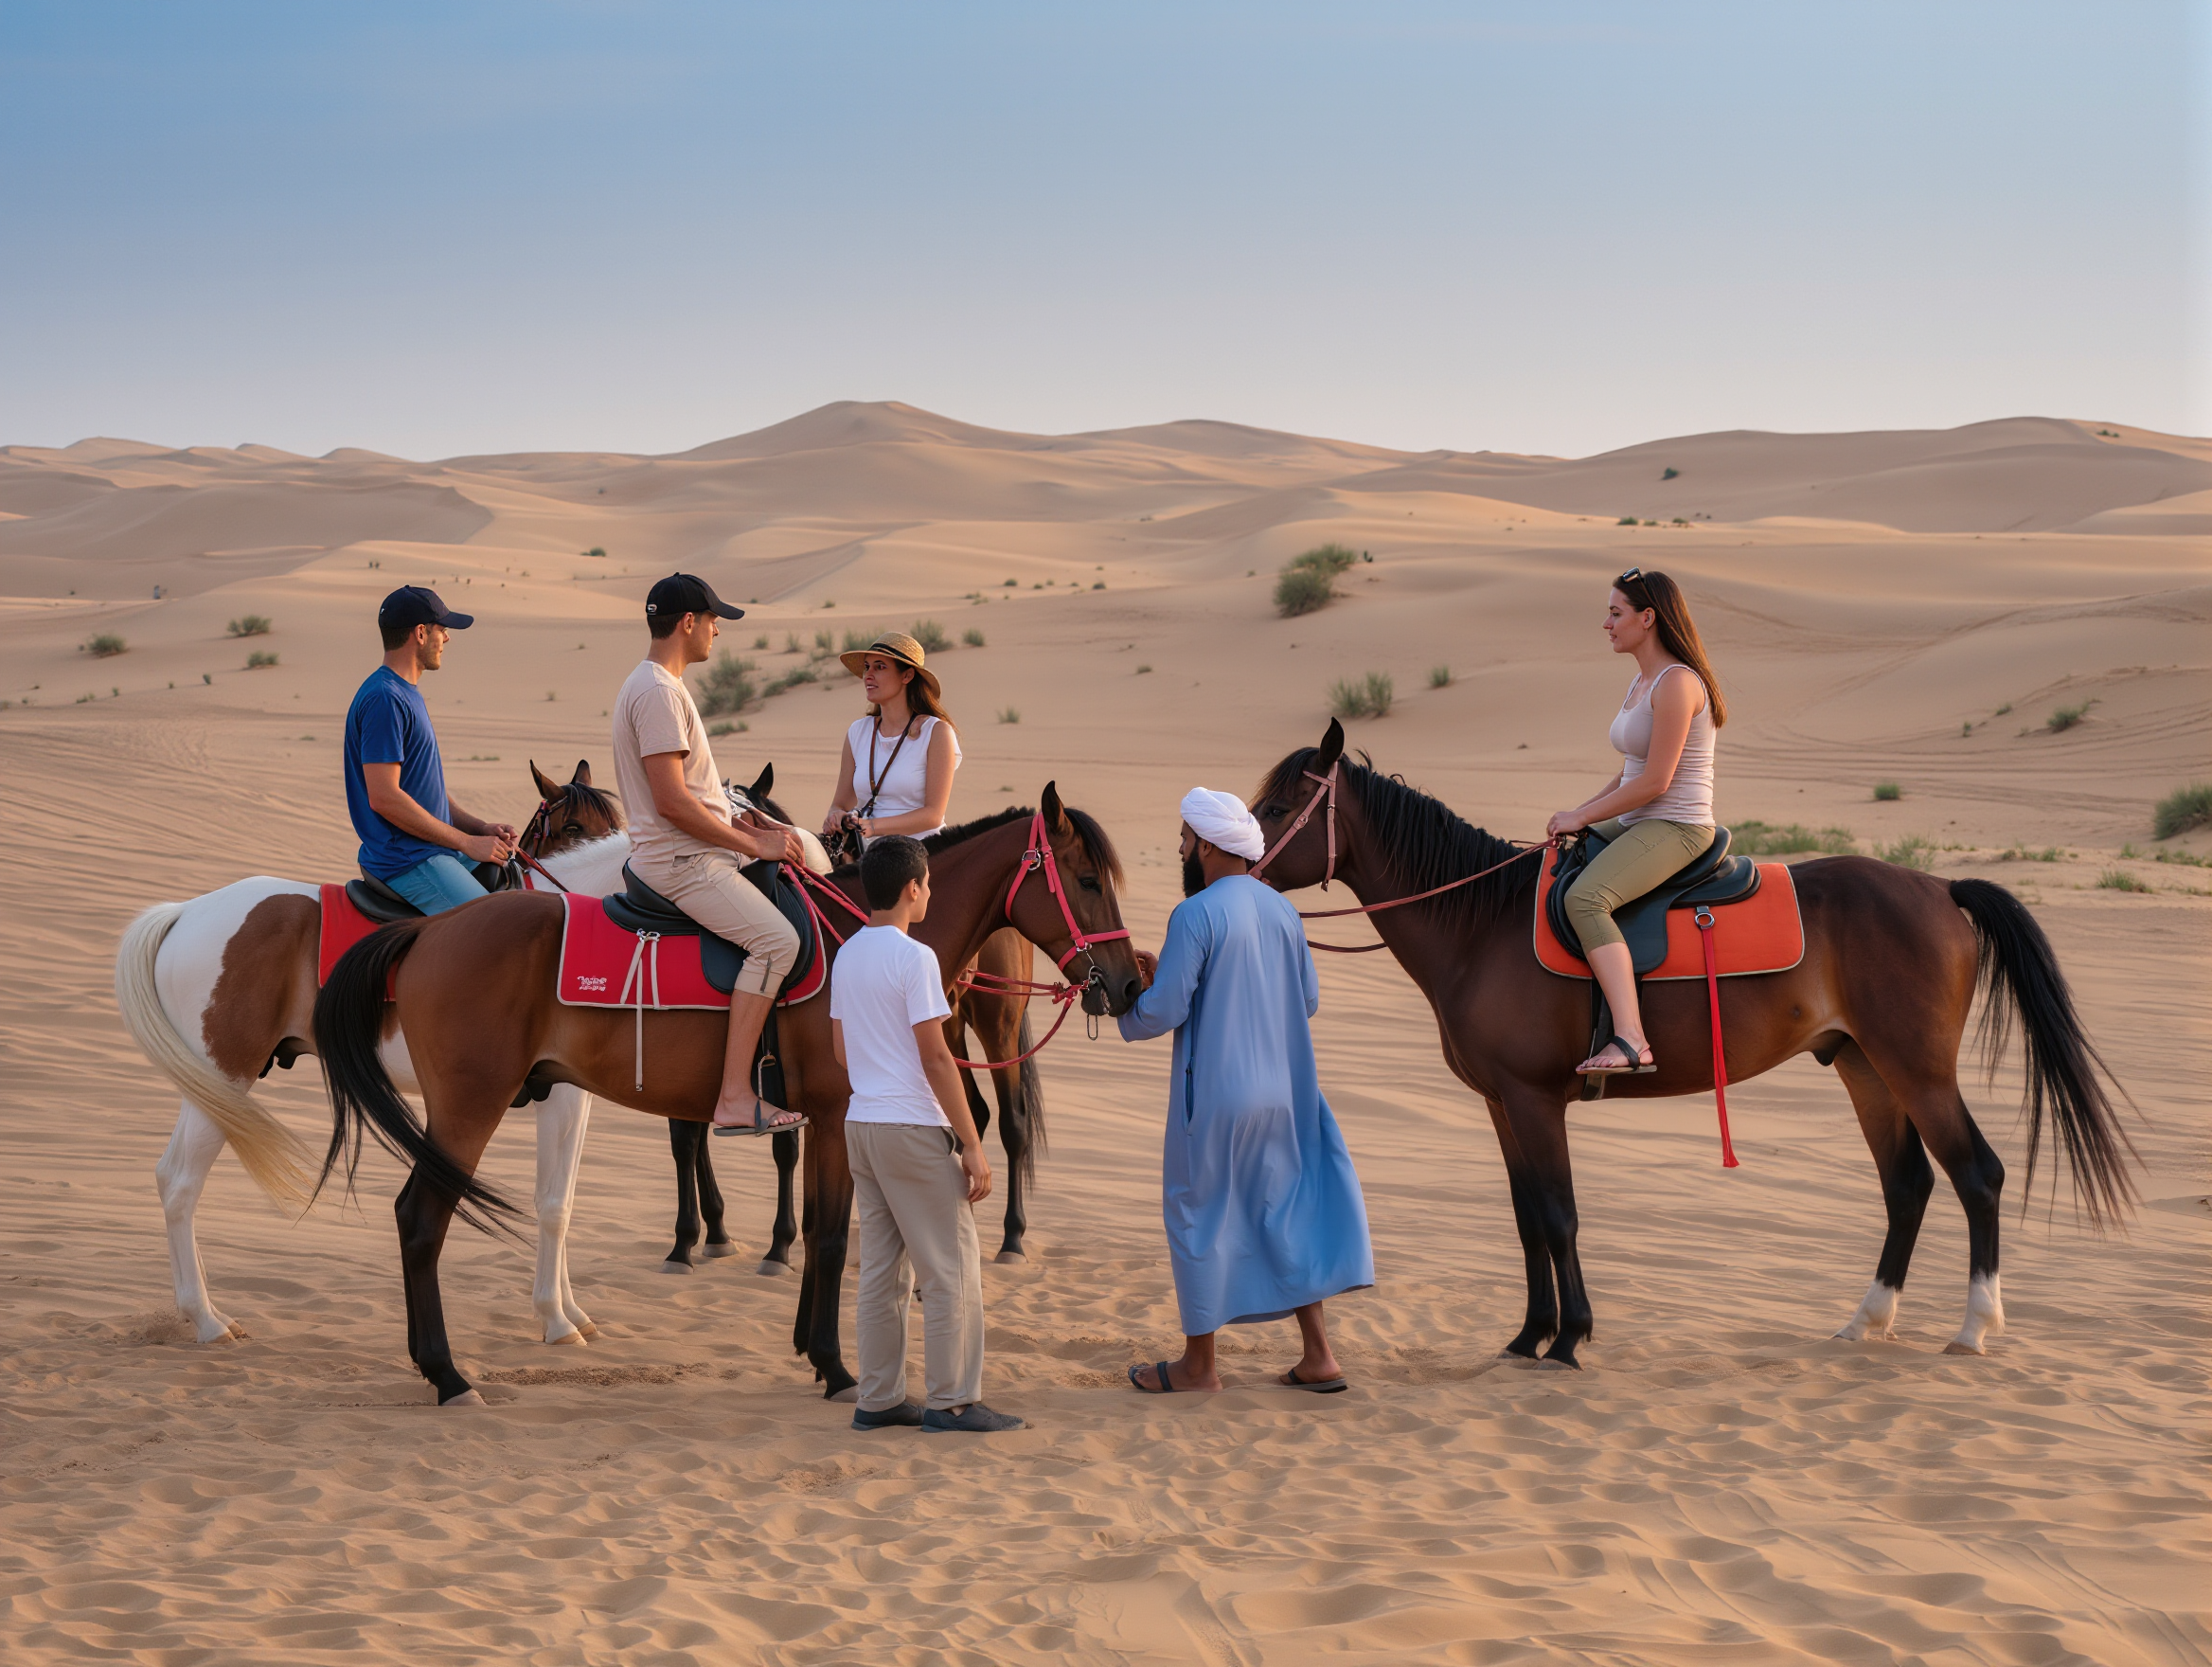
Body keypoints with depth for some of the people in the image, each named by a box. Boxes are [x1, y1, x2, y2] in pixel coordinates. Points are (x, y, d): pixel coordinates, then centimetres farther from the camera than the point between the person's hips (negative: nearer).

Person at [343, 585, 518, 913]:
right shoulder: (384, 699, -15)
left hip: (427, 851, 11)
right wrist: (467, 842, -16)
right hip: (406, 862, -11)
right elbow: (383, 797, -22)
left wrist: (481, 828, 8)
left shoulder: (407, 694, 18)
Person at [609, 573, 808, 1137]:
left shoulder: (659, 685, 18)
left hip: (697, 853, 11)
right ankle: (734, 1098, -29)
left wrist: (735, 821, 10)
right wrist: (754, 845, -17)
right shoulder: (658, 693, -16)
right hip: (680, 861, -11)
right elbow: (671, 801, -23)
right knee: (776, 939, -25)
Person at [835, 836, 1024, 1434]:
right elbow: (936, 1058, -16)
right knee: (953, 1269, 0)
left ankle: (878, 1399, 15)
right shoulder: (914, 958, -14)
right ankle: (951, 1401, 1)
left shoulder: (846, 957, 9)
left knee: (880, 1268, 12)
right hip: (913, 1127, -8)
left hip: (861, 1123, 8)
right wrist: (972, 1145, -13)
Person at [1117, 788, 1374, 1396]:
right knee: (1286, 1210, 14)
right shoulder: (1282, 910, 6)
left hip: (1215, 1097, -6)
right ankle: (1318, 1355, 12)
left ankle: (1198, 1362, 16)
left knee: (1200, 1214, 7)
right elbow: (1309, 1000, 13)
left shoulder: (1195, 916, -16)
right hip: (1284, 1091, 6)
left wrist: (1123, 1006, 3)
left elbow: (1162, 1012, -18)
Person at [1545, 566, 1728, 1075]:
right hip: (1636, 824, 11)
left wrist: (1582, 817, -13)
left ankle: (1630, 1040, -39)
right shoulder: (1641, 682, 15)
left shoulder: (1677, 684, -16)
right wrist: (1579, 810, 6)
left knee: (1584, 898, -33)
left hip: (1677, 828, -11)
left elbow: (1655, 781, -20)